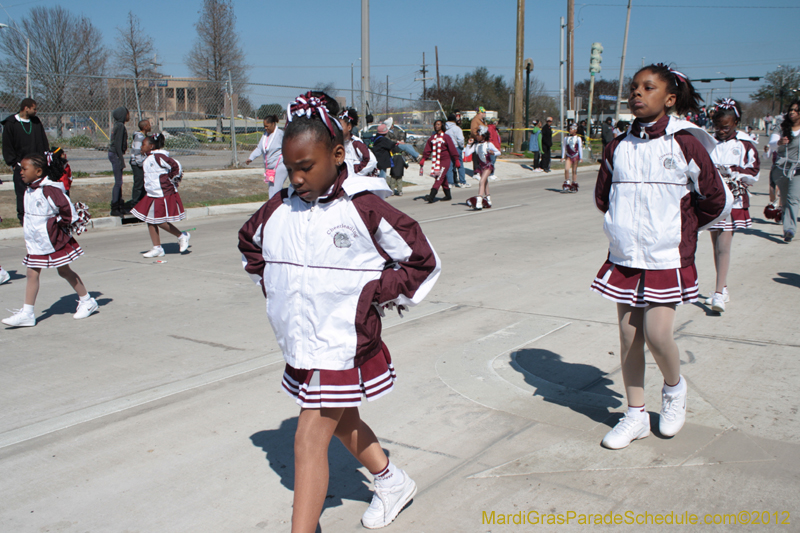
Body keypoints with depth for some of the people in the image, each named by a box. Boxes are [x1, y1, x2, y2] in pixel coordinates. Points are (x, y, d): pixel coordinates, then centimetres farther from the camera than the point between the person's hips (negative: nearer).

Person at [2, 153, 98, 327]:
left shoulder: (49, 189, -21)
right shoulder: (30, 191, 7)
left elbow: (66, 207, -23)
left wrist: (62, 225, -12)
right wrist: (27, 229, 16)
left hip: (54, 241, -8)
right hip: (35, 243, 8)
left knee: (64, 272, 5)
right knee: (32, 274, 4)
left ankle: (87, 301, 22)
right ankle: (27, 313, 6)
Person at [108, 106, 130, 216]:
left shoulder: (117, 125, 15)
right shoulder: (120, 126, -14)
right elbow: (118, 144, -19)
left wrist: (121, 158, 19)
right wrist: (121, 159, -19)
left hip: (113, 153, 10)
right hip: (116, 154, -10)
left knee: (119, 182, 13)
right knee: (118, 182, -8)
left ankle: (120, 207, 20)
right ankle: (114, 208, -5)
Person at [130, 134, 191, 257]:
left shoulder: (158, 156, -16)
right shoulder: (149, 158, 14)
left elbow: (175, 166, -21)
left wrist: (172, 180, -10)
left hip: (163, 195, -10)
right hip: (153, 195, 10)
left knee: (160, 221, -7)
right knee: (150, 220, 7)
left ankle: (182, 236, 11)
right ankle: (157, 248, 13)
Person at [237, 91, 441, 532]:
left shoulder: (365, 209, -16)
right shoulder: (279, 209, -1)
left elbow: (423, 262, -8)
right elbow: (249, 243, 22)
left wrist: (373, 295, -10)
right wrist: (270, 285, 10)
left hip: (341, 345, -7)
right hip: (297, 344, 7)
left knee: (310, 441, -6)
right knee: (342, 423, 23)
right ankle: (392, 483, 47)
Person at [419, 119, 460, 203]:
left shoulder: (446, 137, -4)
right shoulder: (432, 138, 11)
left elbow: (452, 149, -3)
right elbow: (427, 149, 11)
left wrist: (456, 160, -3)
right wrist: (423, 158, 0)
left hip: (445, 160, -6)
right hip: (436, 161, 6)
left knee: (439, 178, -15)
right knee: (443, 179, 14)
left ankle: (431, 196, -26)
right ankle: (448, 195, 26)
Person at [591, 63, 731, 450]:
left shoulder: (685, 144, -8)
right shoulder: (617, 148, 4)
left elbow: (717, 201, 1)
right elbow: (602, 197, 18)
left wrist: (681, 227, 10)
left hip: (667, 258, -4)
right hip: (625, 256, 4)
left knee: (656, 333, -13)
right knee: (628, 335, 7)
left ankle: (674, 388, 21)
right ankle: (636, 415, 21)